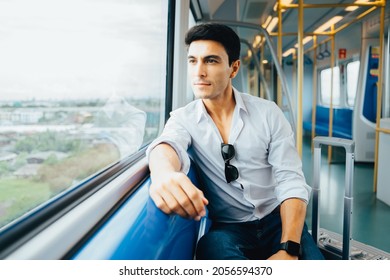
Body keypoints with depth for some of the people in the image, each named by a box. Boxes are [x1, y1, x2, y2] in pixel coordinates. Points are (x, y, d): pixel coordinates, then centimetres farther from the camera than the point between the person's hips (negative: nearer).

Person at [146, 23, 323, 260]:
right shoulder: (183, 119, -1)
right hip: (227, 228, -1)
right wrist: (164, 174, -51)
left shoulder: (268, 112, -2)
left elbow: (291, 181, -7)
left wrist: (289, 249, -22)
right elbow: (169, 144, -25)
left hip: (277, 220, 1)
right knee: (214, 246, -34)